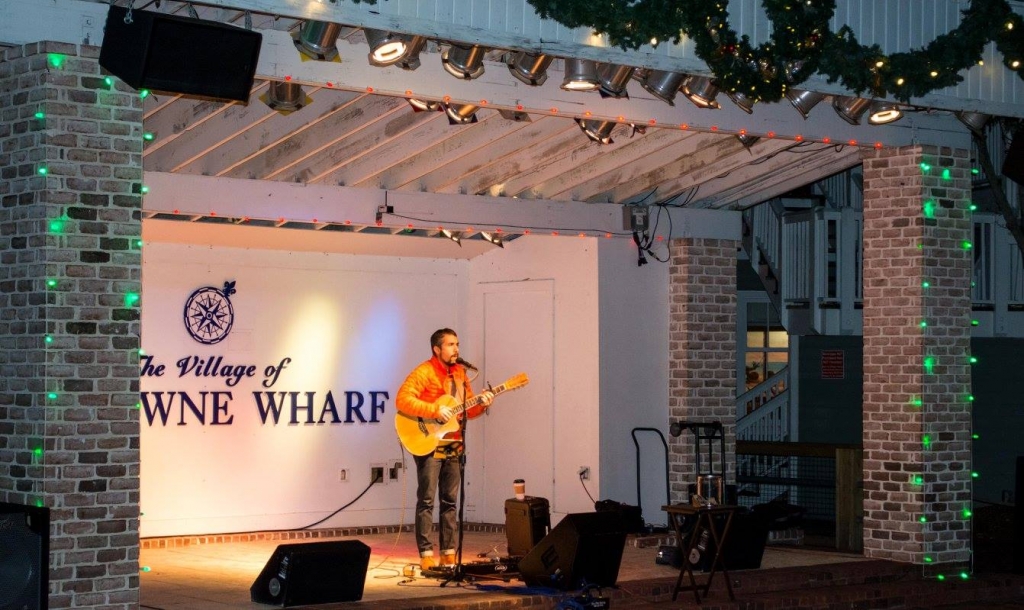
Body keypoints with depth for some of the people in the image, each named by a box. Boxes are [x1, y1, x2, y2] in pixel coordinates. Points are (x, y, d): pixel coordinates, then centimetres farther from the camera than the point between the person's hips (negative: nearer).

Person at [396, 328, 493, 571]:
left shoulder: (460, 373, 13)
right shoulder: (424, 372, -11)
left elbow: (467, 409, 18)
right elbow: (402, 400, -21)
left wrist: (481, 404, -4)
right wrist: (435, 411, -25)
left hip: (453, 445, 7)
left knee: (450, 500, 8)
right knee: (427, 500, -6)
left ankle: (448, 553, 13)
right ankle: (426, 554, -5)